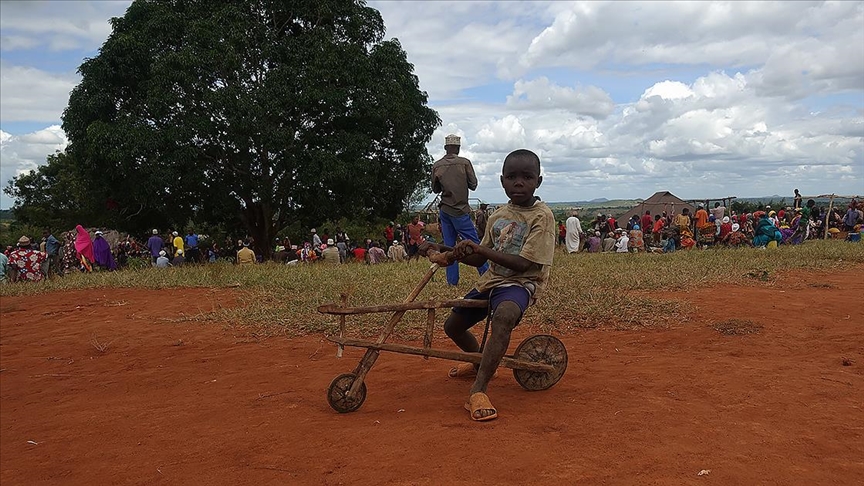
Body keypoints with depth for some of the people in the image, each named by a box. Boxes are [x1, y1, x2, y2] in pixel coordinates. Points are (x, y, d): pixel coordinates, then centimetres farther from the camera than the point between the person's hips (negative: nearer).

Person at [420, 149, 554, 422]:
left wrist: (481, 248, -25)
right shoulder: (497, 217, 8)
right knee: (452, 326, 12)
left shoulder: (542, 216, -13)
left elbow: (523, 264, -22)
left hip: (520, 283, -8)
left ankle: (478, 390, -41)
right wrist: (450, 252, 0)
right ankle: (479, 362, 43)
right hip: (491, 280, 8)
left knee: (504, 315, -40)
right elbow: (480, 259, 16)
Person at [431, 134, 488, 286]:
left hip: (444, 211, 4)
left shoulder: (436, 166, 3)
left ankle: (452, 280, 5)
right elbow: (473, 185, -3)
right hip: (460, 210, -4)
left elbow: (435, 189, 10)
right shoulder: (464, 163, -8)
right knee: (473, 243, -1)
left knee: (449, 245, 7)